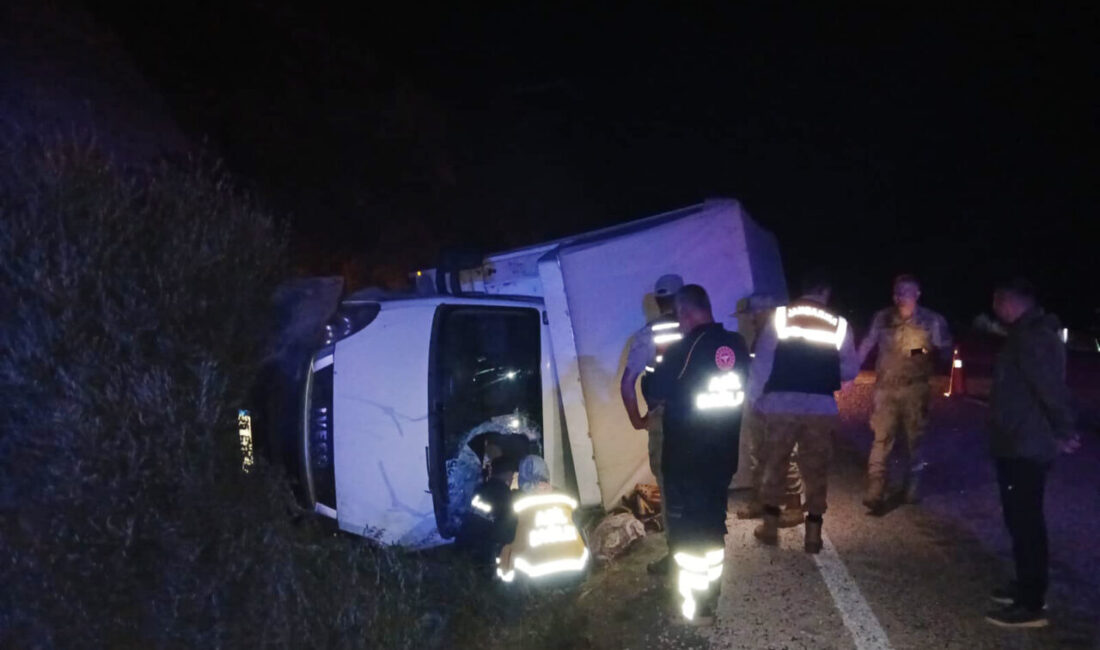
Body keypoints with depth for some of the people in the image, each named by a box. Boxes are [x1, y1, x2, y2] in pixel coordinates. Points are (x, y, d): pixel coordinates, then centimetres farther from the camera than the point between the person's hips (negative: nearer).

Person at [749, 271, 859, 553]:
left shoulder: (781, 315, 1)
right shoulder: (838, 323, 4)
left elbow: (762, 360, -2)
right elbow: (850, 370, 8)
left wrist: (755, 397, 6)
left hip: (781, 403, 0)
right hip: (821, 406, 0)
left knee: (775, 464, 13)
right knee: (816, 470, 10)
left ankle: (770, 526, 19)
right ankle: (813, 533, 14)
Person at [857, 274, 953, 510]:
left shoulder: (933, 320, -3)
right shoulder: (882, 318, 0)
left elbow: (946, 353, -1)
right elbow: (867, 345, 7)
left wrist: (931, 352, -24)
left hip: (915, 388, 0)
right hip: (886, 387, 0)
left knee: (915, 439, 10)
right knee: (881, 439, -5)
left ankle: (912, 487, 26)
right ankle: (875, 492, -7)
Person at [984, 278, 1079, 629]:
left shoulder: (1033, 338, -19)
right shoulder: (1028, 334, 15)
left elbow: (1050, 386, -25)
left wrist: (1063, 431, -19)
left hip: (1025, 448, -11)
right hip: (1019, 445, 11)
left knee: (1025, 522, -5)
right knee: (1021, 520, 19)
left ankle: (1031, 605, 2)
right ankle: (1027, 587, 31)